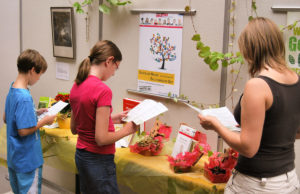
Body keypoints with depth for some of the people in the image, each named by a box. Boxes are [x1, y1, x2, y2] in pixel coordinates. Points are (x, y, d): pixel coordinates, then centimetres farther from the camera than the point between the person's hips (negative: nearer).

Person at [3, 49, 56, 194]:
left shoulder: (12, 91, 4)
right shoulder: (25, 97, -25)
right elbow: (24, 130, -26)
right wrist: (44, 121, -13)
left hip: (13, 157, 9)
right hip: (28, 160, -9)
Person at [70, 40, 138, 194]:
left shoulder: (77, 86, 3)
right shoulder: (103, 90, -22)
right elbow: (101, 139, -23)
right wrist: (127, 130, -7)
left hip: (80, 155, 8)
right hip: (98, 160, -8)